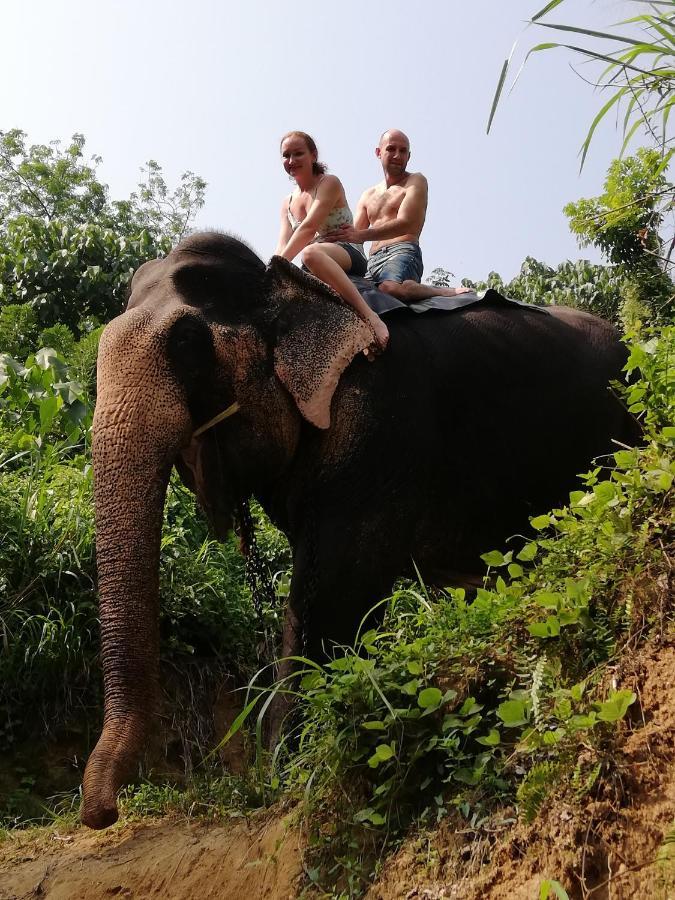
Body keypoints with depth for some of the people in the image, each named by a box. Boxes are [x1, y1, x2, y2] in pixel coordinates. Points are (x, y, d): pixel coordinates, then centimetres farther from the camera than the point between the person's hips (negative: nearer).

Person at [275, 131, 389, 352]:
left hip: (349, 255, -7)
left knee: (310, 253, -39)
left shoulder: (329, 183, -2)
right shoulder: (287, 203, 17)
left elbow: (308, 228, -16)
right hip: (319, 267, 7)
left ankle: (370, 316, -47)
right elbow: (283, 246, 4)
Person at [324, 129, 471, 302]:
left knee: (391, 287, -40)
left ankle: (449, 293, -15)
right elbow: (353, 236, 21)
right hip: (373, 260, 6)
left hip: (403, 251, -6)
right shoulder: (368, 195, 28)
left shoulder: (416, 181, 9)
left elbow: (405, 224, -8)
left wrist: (361, 235, -20)